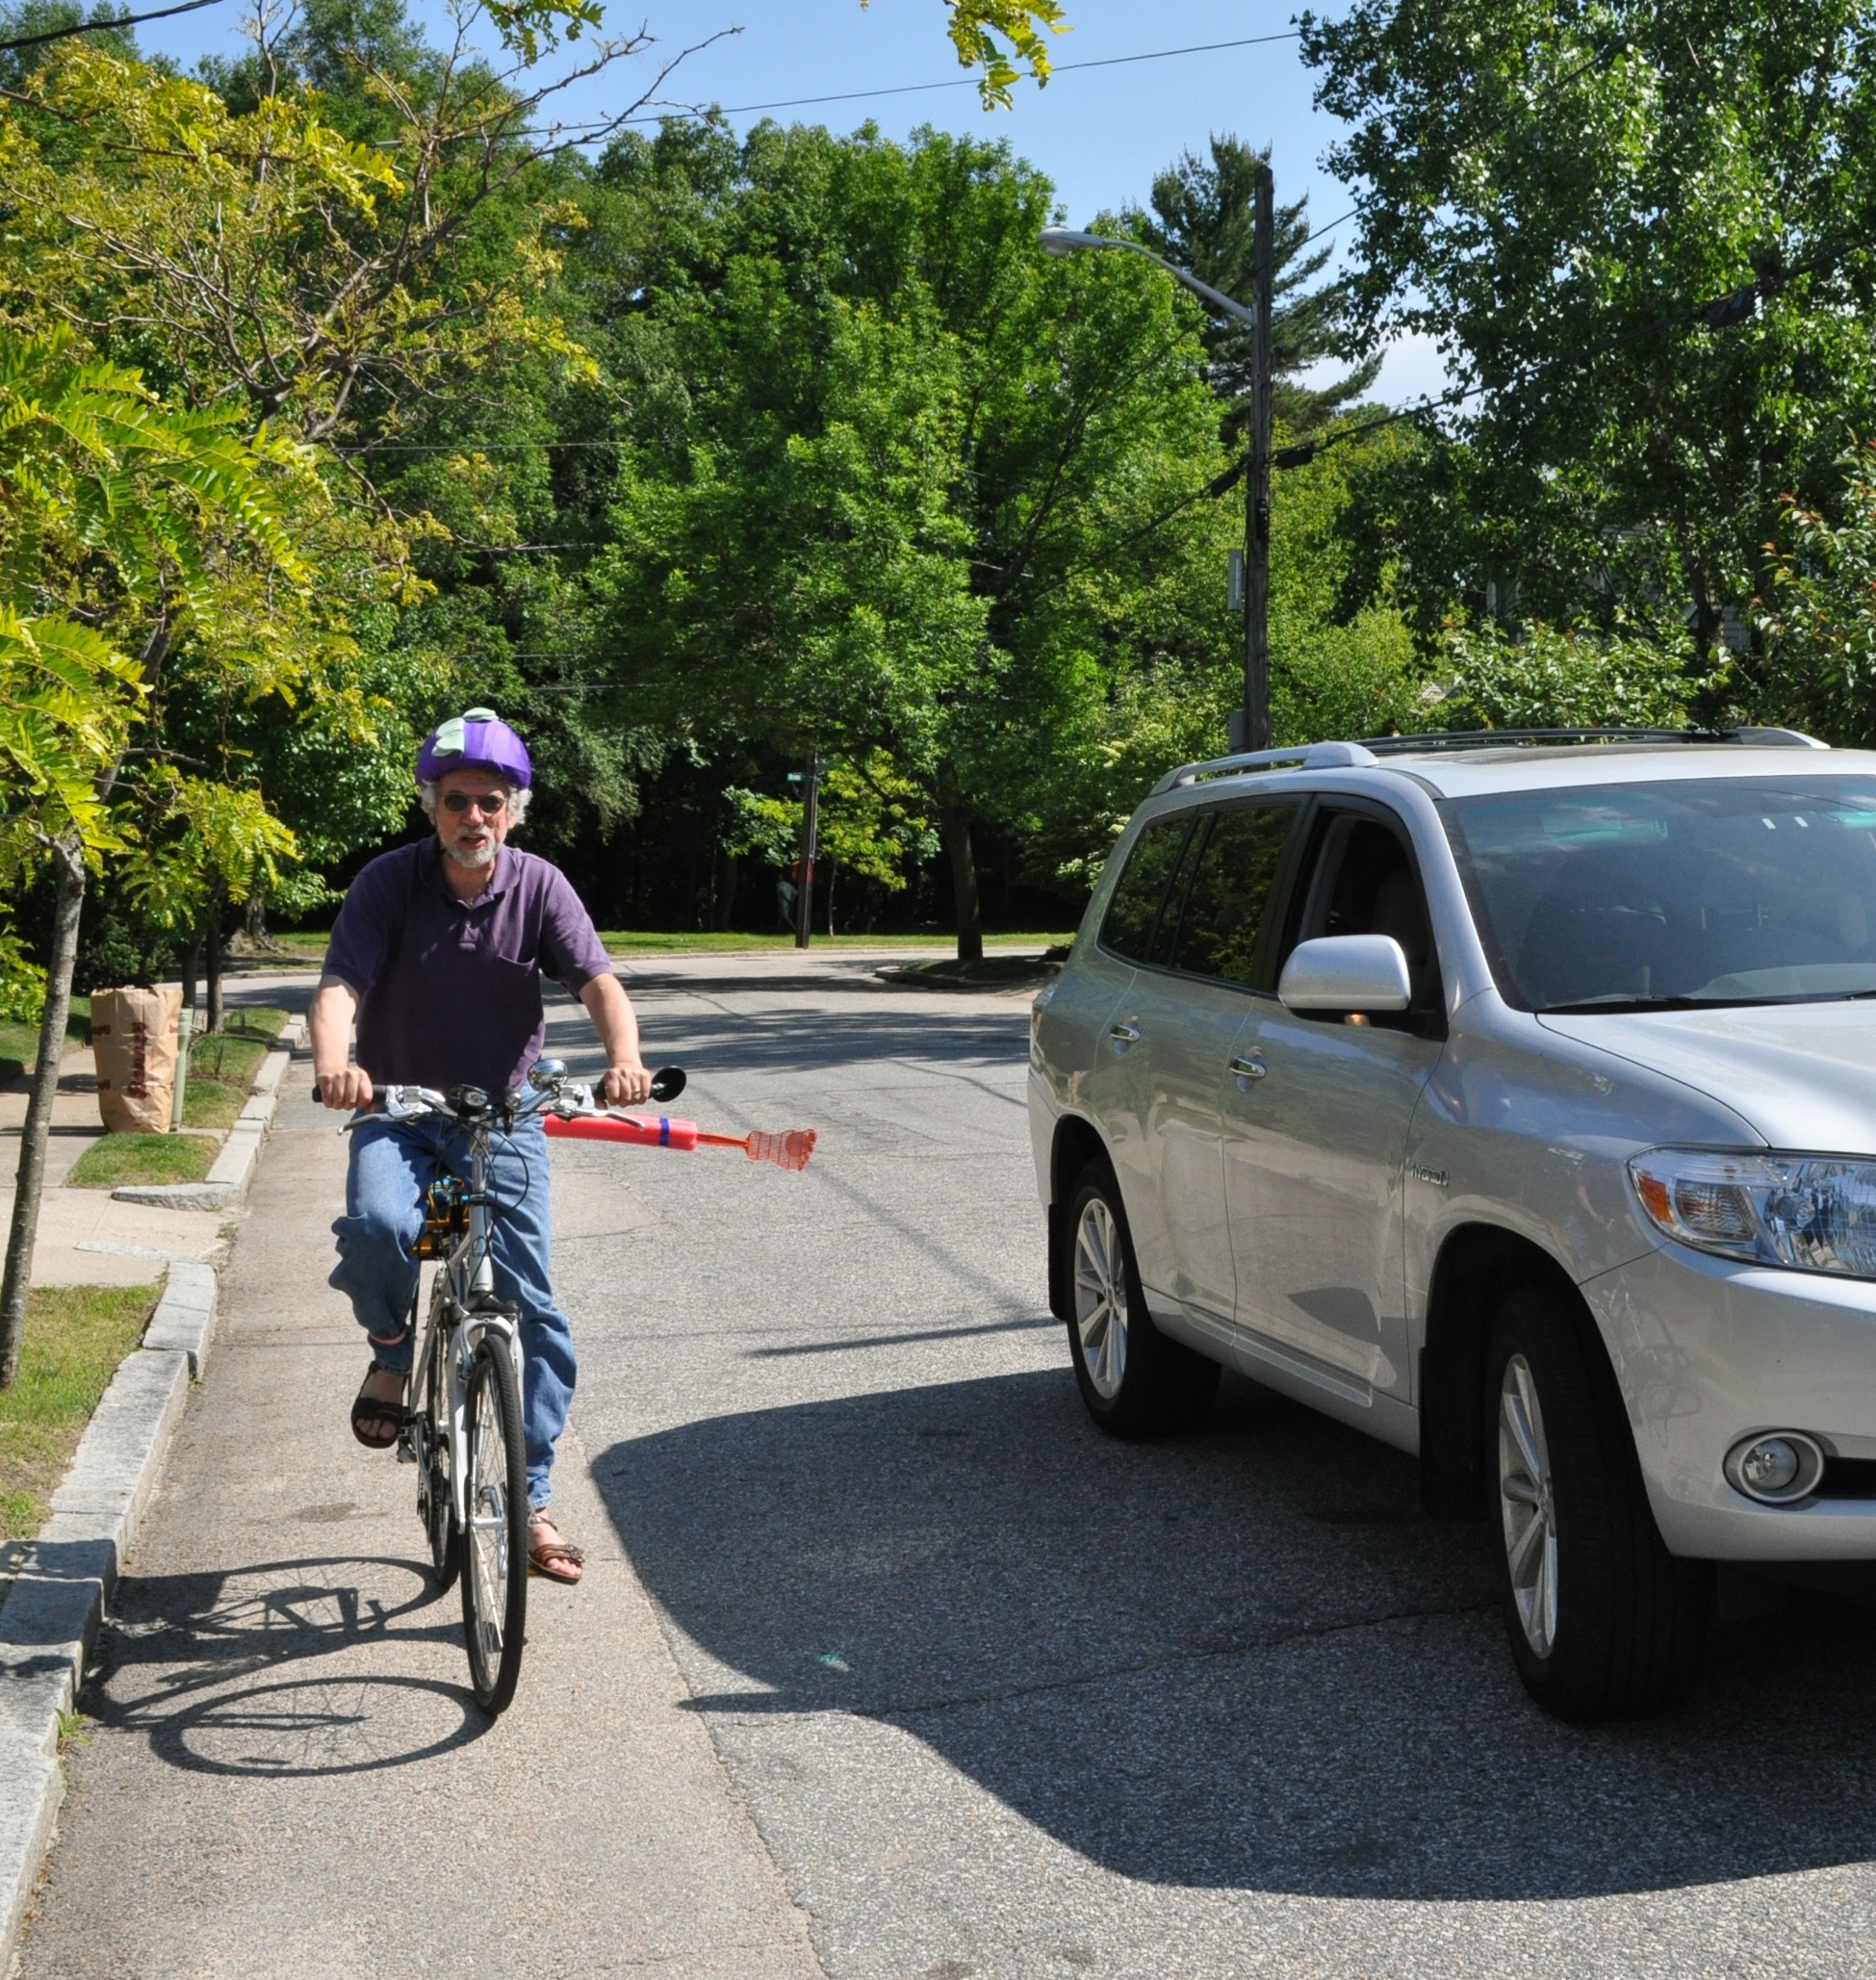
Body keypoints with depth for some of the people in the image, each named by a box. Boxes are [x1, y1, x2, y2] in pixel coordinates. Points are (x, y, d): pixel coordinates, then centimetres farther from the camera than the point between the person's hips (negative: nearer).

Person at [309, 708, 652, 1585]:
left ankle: (534, 1500, 11)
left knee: (532, 1309, -3)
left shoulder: (539, 886, -6)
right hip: (400, 1113, -1)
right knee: (378, 1225, -33)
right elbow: (340, 985, -20)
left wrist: (624, 1056, -38)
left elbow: (598, 983, -16)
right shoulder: (389, 882, -10)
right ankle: (392, 1351, 2)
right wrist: (333, 1064, -43)